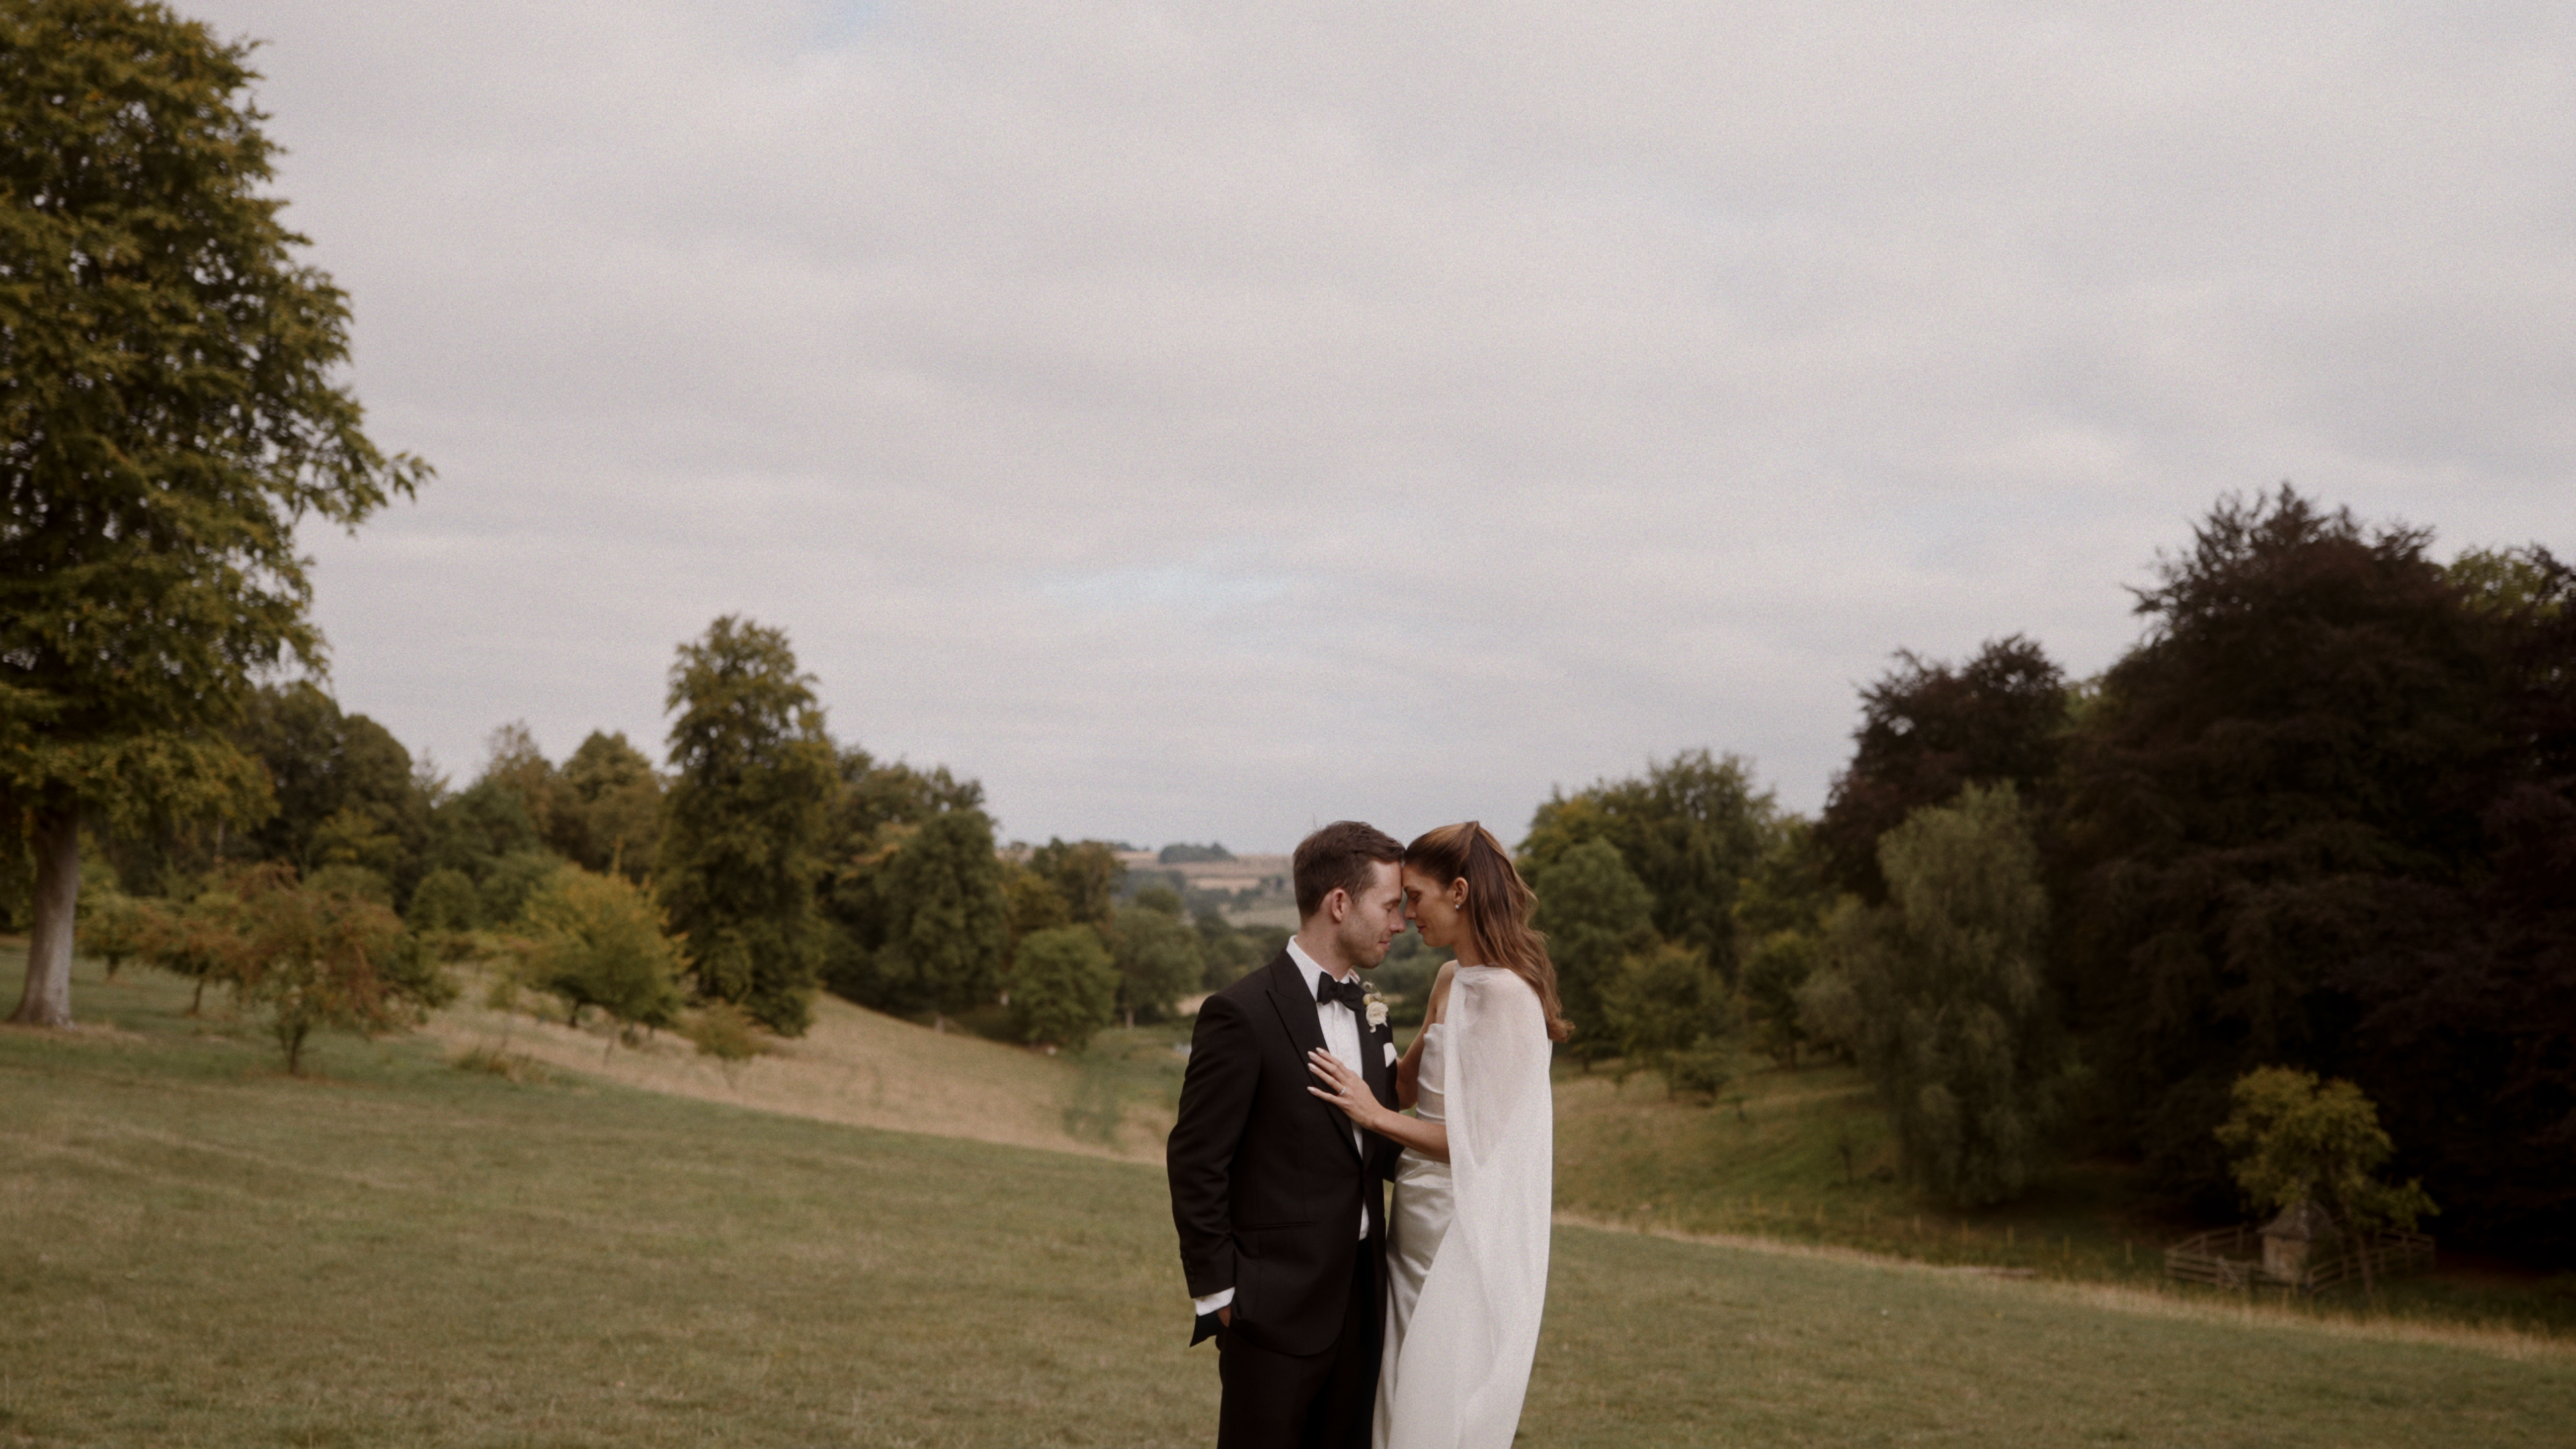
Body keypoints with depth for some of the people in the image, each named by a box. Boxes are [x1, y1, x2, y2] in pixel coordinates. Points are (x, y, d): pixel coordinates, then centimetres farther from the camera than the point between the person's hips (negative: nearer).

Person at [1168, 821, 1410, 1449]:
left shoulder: (1369, 1015, 11)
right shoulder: (1242, 1014, -13)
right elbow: (1196, 1164, -11)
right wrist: (1218, 1294, -11)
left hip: (1360, 1301, 7)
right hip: (1276, 1305, -7)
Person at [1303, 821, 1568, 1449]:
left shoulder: (1505, 995, -19)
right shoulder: (1451, 981, 9)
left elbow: (1481, 1139, -20)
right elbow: (1408, 1087, 17)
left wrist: (1375, 1115, -15)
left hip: (1468, 1241, -9)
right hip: (1421, 1232, 9)